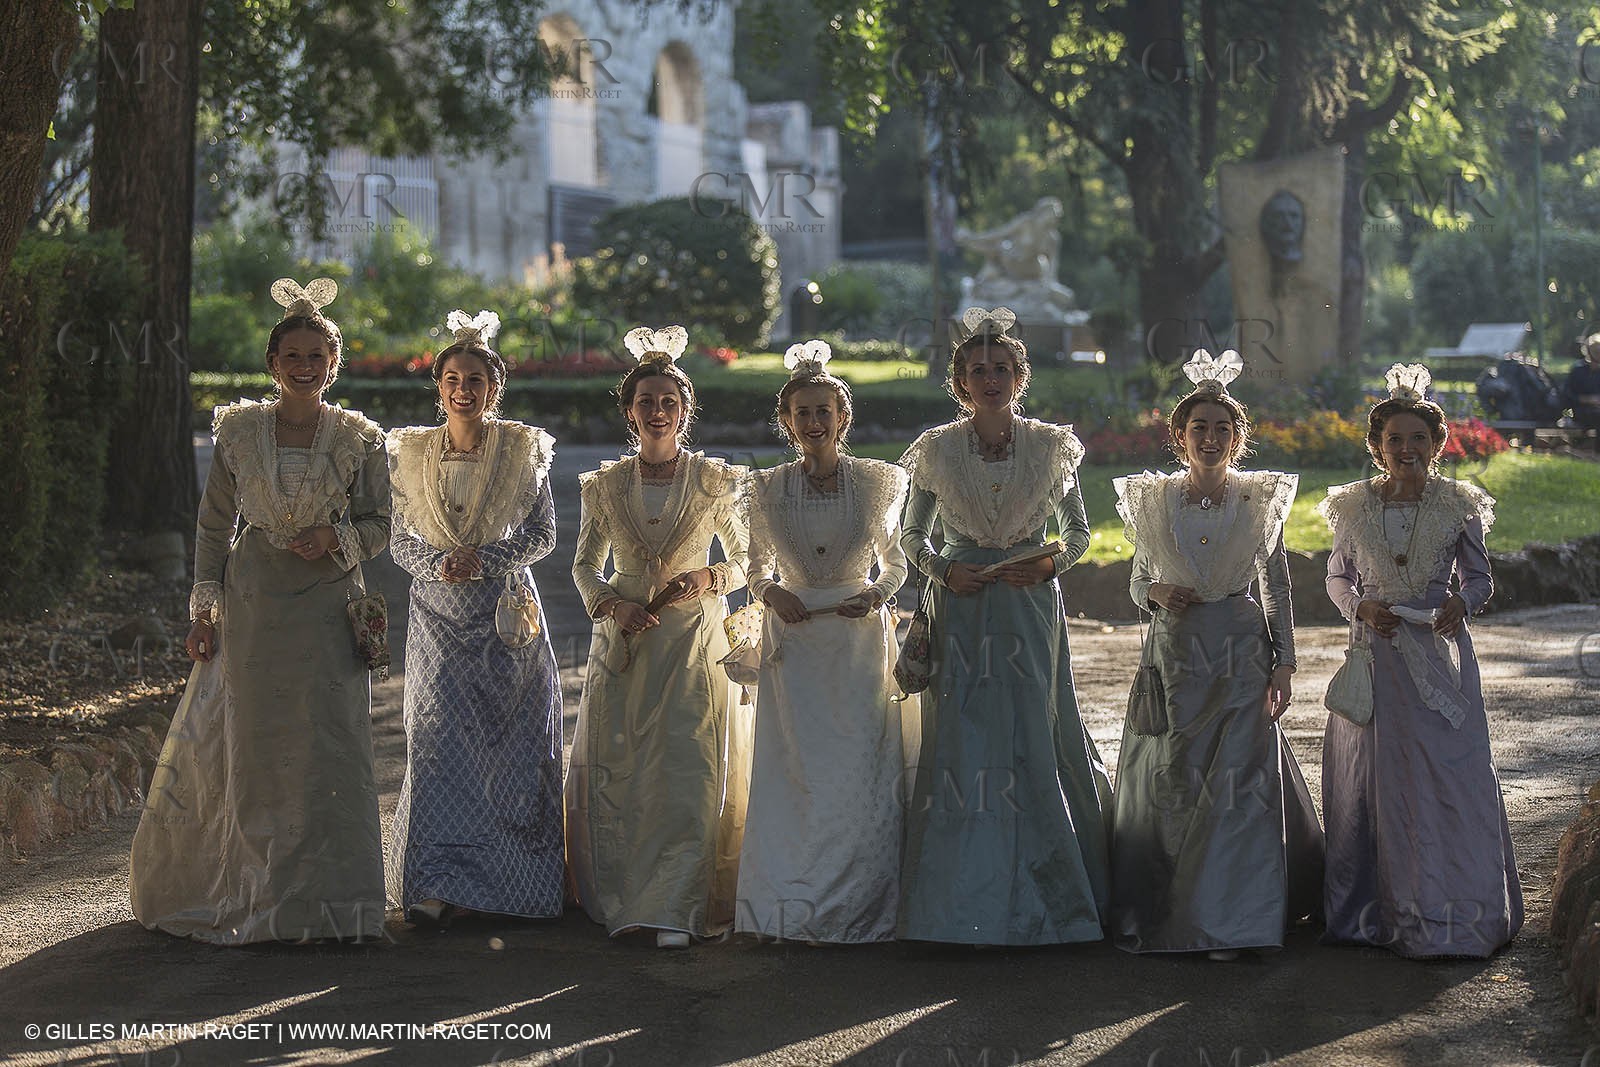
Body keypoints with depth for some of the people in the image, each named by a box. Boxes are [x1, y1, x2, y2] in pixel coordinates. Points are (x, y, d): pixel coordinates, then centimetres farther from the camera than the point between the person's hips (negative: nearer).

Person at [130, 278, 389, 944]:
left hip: (328, 608, -1)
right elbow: (214, 524, 7)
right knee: (249, 751, 6)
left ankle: (322, 901, 9)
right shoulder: (238, 430, 4)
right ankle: (256, 895, 18)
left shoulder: (359, 439, 2)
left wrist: (336, 537, -14)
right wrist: (204, 609, 2)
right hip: (252, 607, 1)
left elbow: (380, 524, 7)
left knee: (327, 752, -1)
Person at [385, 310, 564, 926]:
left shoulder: (523, 449, 0)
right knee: (438, 743, -5)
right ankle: (440, 883, -2)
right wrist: (437, 565, -13)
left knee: (513, 746, 0)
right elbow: (399, 539, 6)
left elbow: (542, 535, 0)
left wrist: (485, 560, -14)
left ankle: (511, 878, 10)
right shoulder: (410, 454, 4)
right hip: (439, 617, 1)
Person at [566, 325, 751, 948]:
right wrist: (612, 603, -7)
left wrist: (707, 579, -11)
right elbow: (585, 565, 12)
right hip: (624, 641, 2)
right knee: (616, 772, 1)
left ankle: (675, 910, -8)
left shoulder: (715, 482, 1)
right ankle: (621, 898, 14)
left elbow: (745, 560, 9)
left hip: (693, 644, -2)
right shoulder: (604, 486, 5)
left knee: (687, 774, -9)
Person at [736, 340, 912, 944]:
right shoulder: (767, 490, 1)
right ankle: (792, 909, 10)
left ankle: (855, 911, 6)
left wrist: (874, 595, -9)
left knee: (860, 774, -4)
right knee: (793, 773, 0)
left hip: (861, 641, -1)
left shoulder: (879, 482, 0)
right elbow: (757, 570, 12)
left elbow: (895, 562, 10)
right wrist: (772, 593, -9)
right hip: (794, 641, 1)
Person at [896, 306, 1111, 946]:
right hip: (959, 611, 0)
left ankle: (1042, 902, 11)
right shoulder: (936, 451, 2)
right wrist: (942, 570, -7)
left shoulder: (1050, 447, 3)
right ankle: (964, 900, 6)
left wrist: (1050, 564, -7)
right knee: (958, 742, -2)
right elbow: (911, 535, 11)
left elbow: (1078, 531, 12)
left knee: (1035, 738, -1)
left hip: (1030, 607, 0)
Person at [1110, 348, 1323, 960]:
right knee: (1172, 782, 4)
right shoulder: (1152, 500, 3)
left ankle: (1229, 922, 2)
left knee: (1239, 782, -4)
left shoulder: (1259, 500, 1)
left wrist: (1283, 665, 0)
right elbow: (1138, 579, 12)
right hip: (1174, 654, 1)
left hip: (1241, 653, -1)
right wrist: (1156, 593, -10)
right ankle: (1170, 910, 16)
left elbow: (1277, 589, 4)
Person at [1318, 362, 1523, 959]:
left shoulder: (1458, 506, 1)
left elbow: (1480, 579, 6)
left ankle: (1450, 915, 6)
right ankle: (1379, 909, 14)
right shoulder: (1355, 507, 3)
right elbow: (1337, 576, 13)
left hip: (1440, 657, -1)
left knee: (1448, 776, -3)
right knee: (1374, 780, 4)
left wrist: (1461, 603, -15)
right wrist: (1359, 606, -7)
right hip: (1376, 657, 1)